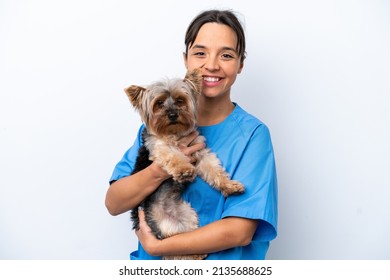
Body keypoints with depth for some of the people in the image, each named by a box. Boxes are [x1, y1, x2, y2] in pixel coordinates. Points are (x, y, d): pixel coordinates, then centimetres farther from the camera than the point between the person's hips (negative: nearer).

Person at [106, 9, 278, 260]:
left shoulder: (252, 134, -8)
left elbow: (240, 231, -14)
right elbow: (113, 203, -2)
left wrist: (155, 246, -11)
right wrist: (161, 170, -18)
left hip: (223, 261, -2)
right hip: (153, 266, 3)